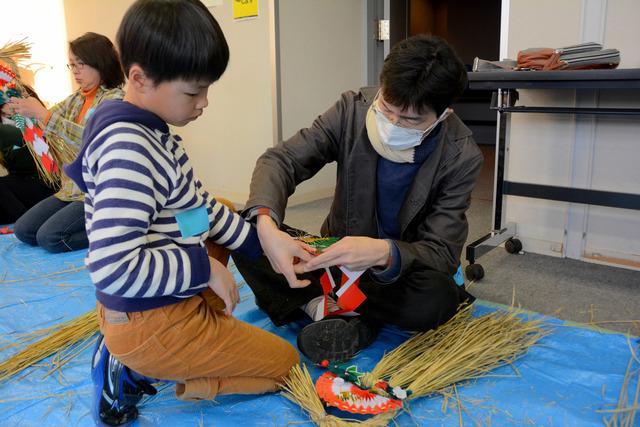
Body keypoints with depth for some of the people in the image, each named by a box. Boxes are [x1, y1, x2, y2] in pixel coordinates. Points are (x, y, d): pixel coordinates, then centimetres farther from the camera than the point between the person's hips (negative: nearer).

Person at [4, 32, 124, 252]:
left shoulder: (115, 98, -11)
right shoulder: (77, 98, 12)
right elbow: (45, 127, 14)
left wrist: (42, 114, -25)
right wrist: (15, 109, -5)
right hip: (71, 190, 8)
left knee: (49, 236, -18)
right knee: (23, 230, 4)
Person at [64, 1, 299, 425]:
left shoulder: (154, 130, 3)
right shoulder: (128, 150, -28)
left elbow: (198, 204, 11)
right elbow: (112, 268, -33)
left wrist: (260, 241, 7)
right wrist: (203, 269, -22)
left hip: (171, 300, 9)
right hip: (152, 325, -9)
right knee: (285, 361, 8)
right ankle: (136, 370, 0)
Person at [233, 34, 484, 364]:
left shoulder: (462, 157, -19)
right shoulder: (354, 108, -14)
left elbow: (442, 255, -19)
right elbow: (281, 160, -15)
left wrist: (385, 253, -43)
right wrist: (266, 224, -37)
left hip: (399, 271, -1)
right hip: (337, 255, 2)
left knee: (437, 298, -37)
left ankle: (322, 305, -17)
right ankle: (356, 320, -22)